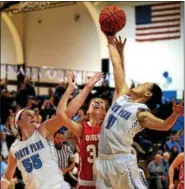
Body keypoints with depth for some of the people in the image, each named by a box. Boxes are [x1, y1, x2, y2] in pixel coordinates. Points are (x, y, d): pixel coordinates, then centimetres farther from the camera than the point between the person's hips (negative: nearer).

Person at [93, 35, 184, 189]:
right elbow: (117, 65, 17)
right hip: (103, 160, 7)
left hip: (122, 162, -7)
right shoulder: (122, 96, 11)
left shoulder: (141, 112, -9)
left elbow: (164, 125, -26)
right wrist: (112, 44, 24)